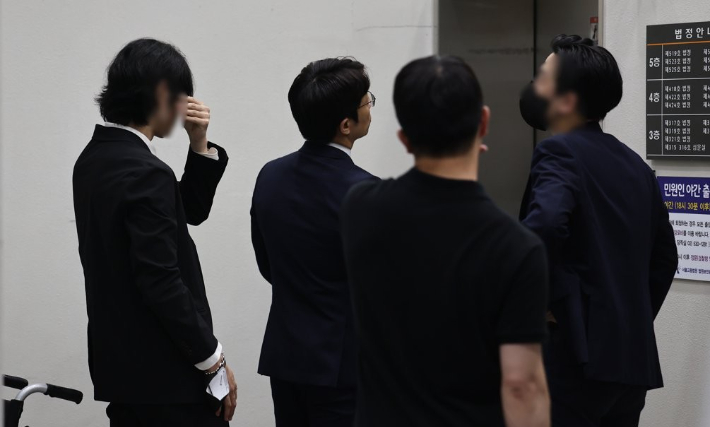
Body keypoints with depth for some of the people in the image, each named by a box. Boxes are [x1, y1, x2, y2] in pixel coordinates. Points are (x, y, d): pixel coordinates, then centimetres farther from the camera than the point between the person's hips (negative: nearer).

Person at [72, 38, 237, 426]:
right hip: (165, 372, -9)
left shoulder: (95, 158, 9)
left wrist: (200, 146, 3)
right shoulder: (145, 173, -20)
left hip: (121, 362, 9)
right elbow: (162, 283, -23)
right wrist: (213, 360, -15)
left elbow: (188, 212, 17)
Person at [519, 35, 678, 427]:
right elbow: (664, 255, 21)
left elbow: (543, 224, -29)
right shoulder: (632, 163, 15)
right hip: (632, 356, 8)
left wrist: (548, 298, -16)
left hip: (578, 355, -8)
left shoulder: (560, 152, -10)